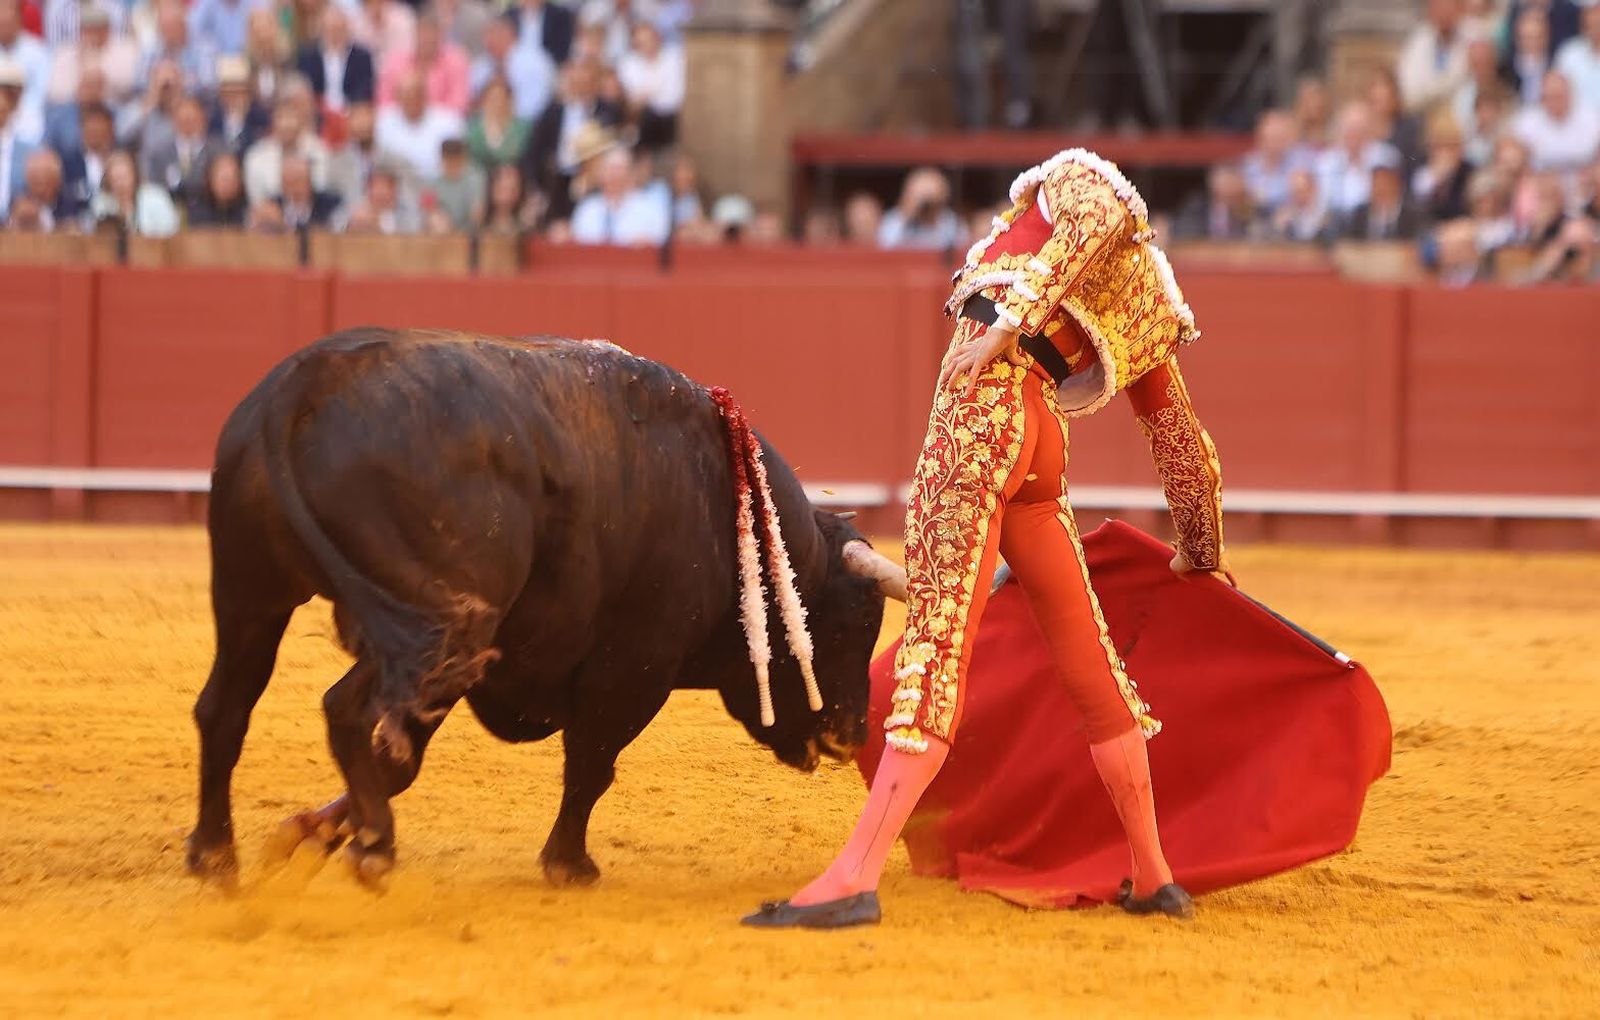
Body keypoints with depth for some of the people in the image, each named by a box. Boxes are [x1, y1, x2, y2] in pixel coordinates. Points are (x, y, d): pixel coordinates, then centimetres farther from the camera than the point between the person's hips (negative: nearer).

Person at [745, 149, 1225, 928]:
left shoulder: (1074, 175, 15)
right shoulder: (1147, 322, 29)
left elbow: (1104, 215, -10)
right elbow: (1187, 449, 35)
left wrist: (1013, 318, -17)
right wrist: (1203, 554, 48)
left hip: (983, 401, -7)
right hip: (1039, 449, 7)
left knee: (938, 638, -16)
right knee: (1088, 657, 17)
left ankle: (855, 878, -23)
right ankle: (1155, 879, 22)